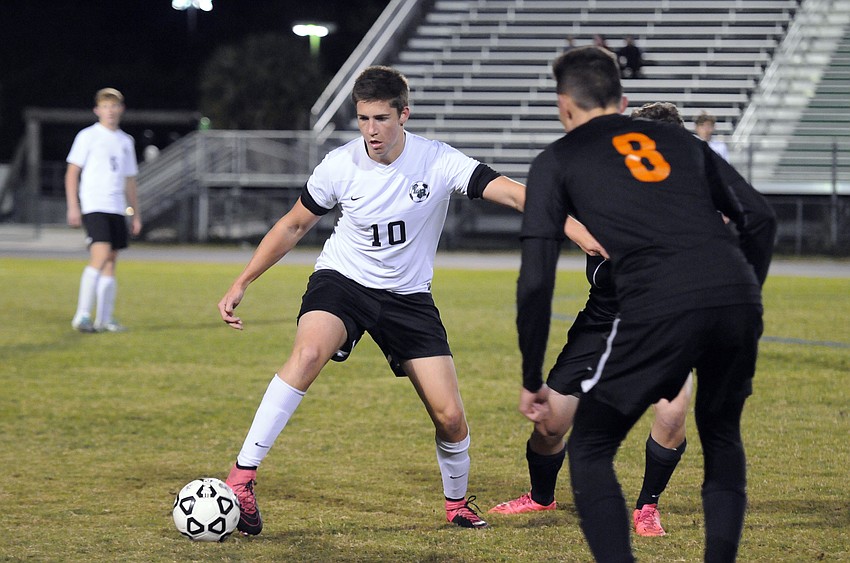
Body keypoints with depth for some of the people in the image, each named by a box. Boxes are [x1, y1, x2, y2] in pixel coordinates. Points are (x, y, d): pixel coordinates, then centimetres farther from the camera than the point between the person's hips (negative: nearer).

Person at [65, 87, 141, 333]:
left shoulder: (125, 141, 17)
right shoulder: (88, 136, 1)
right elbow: (72, 172, -1)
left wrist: (136, 214, 20)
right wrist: (73, 207, -10)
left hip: (117, 209, 6)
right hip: (94, 206, -6)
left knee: (111, 262, 5)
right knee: (100, 256, -19)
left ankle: (104, 319, 9)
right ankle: (82, 316, -19)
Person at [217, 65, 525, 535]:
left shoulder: (438, 162, -16)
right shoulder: (340, 165, -12)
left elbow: (513, 193, -24)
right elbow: (293, 226, 3)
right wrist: (241, 284, 0)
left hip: (408, 297, 1)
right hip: (342, 280, -1)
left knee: (450, 417, -6)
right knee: (309, 353, -34)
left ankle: (457, 504, 25)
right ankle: (242, 475, -31)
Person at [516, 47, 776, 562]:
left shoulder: (557, 161, 18)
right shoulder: (679, 140, 29)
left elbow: (536, 281, 10)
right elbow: (760, 217, 22)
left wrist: (533, 380, 16)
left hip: (657, 310, -4)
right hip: (738, 297, 4)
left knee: (589, 451, 13)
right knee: (722, 438, 28)